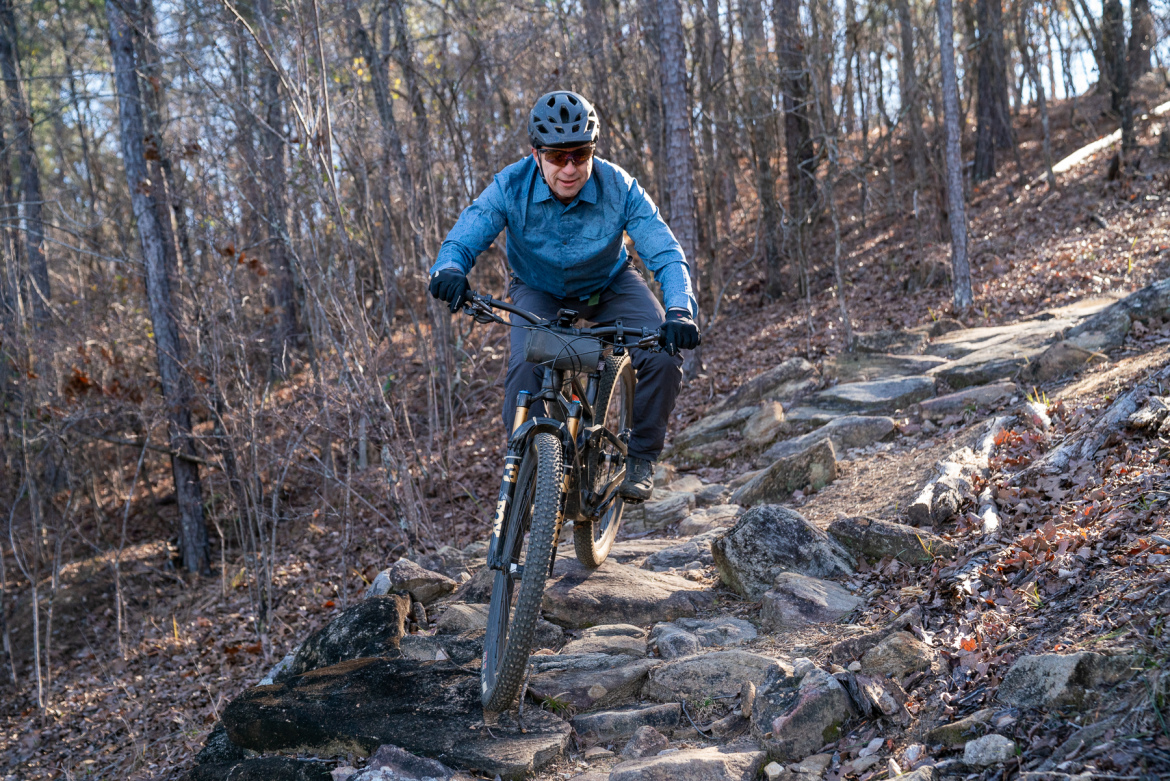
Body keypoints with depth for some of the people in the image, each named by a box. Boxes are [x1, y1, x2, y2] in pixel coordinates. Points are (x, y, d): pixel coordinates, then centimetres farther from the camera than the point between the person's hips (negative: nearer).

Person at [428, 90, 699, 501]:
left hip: (609, 286, 0)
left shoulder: (619, 188, -28)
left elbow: (666, 254, -31)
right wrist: (449, 269, -53)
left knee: (664, 356, -23)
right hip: (539, 290, 0)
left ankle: (641, 456, 0)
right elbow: (461, 239, -28)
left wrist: (680, 311, -50)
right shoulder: (511, 187, -27)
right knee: (525, 367, -29)